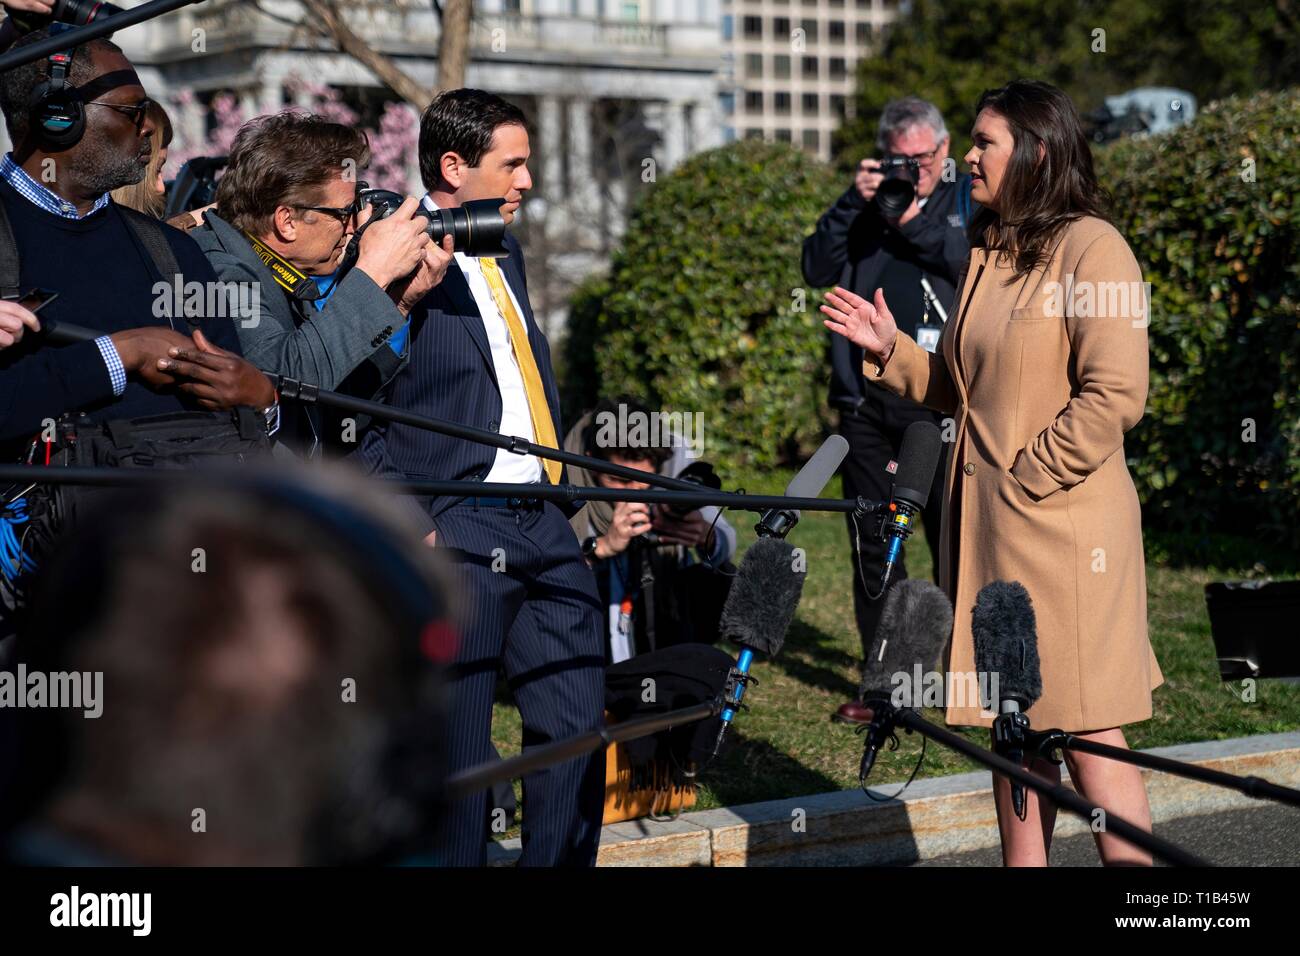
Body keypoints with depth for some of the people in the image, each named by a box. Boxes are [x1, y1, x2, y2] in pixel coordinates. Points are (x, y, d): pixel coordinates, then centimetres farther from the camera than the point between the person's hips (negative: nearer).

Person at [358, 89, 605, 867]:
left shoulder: (505, 253, 16)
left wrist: (556, 477, 16)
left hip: (545, 524, 8)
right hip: (458, 532, -8)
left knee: (579, 722, 9)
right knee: (456, 745, 1)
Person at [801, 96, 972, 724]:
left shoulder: (970, 200, 8)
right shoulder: (866, 204, 16)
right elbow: (818, 269, 4)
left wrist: (916, 225, -14)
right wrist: (854, 203, -8)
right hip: (865, 396, 3)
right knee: (871, 542, 6)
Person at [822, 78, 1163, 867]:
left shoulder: (1089, 247, -10)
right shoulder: (988, 255, 15)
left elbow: (1116, 396, -17)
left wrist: (1027, 476, -15)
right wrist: (891, 350, 5)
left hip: (1061, 524, -8)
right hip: (987, 523, 8)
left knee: (1088, 732, -4)